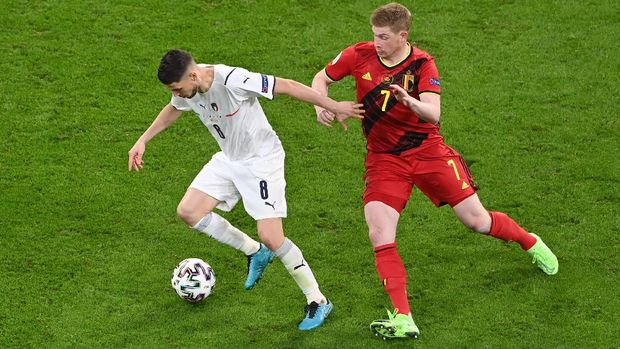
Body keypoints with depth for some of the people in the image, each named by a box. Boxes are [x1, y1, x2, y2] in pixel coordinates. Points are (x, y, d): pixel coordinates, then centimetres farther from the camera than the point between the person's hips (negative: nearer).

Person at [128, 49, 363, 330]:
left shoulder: (232, 80, -32)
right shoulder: (186, 88, -8)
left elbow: (286, 86, -26)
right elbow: (173, 110, 17)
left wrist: (333, 106, -25)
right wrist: (142, 141, 14)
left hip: (262, 160, -8)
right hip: (228, 159, 8)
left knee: (271, 238, -15)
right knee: (188, 211, -3)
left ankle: (318, 301, 2)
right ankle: (255, 252, 15)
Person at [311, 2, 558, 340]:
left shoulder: (422, 64, -11)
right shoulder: (360, 55, -6)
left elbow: (433, 114, -23)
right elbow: (321, 78, 10)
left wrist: (410, 102, -45)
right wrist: (321, 104, -12)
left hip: (428, 152, -1)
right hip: (384, 159, 2)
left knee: (476, 221, 2)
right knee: (379, 235, -18)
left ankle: (531, 243, 34)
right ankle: (403, 319, -17)